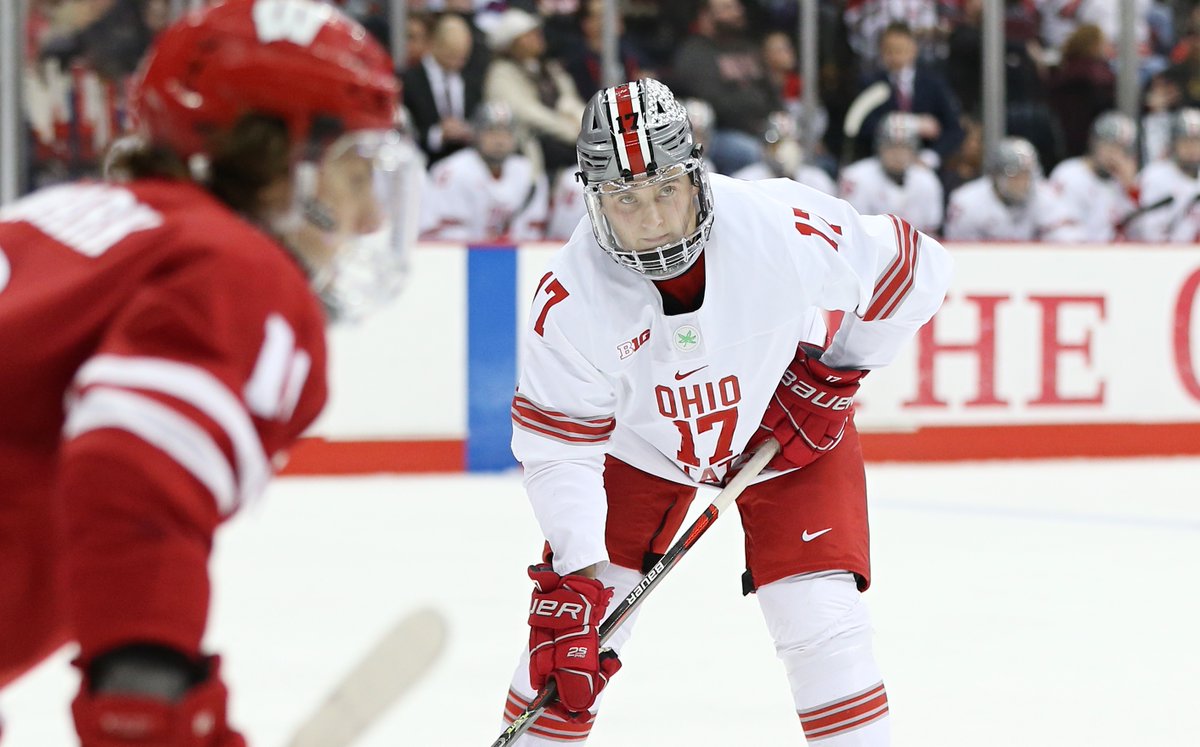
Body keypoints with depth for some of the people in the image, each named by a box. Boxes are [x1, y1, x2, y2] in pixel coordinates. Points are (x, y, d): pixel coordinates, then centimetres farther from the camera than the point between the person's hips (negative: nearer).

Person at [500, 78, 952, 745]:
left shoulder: (783, 227, -33)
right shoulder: (571, 296, -29)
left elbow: (916, 270, -15)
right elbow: (559, 445, -22)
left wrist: (836, 371, -10)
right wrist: (573, 577, -29)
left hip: (791, 426, -1)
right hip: (640, 439, 1)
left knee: (821, 620, -13)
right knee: (569, 626, -4)